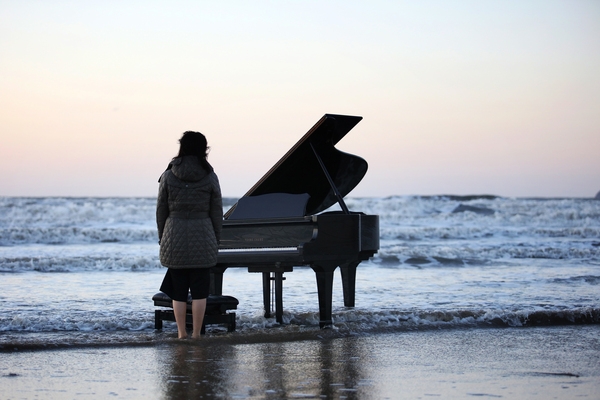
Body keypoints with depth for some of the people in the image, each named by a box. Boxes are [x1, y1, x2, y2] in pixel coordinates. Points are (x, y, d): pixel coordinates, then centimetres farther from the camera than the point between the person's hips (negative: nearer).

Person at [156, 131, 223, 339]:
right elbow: (216, 212, 1)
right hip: (202, 240, 0)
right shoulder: (210, 177, -2)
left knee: (178, 290, 8)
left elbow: (161, 210, 2)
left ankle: (181, 334, 10)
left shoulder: (168, 176, -2)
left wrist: (162, 238, 11)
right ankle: (196, 334, 7)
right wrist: (216, 240, 10)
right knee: (199, 290, 6)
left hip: (175, 241, 0)